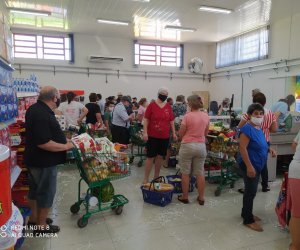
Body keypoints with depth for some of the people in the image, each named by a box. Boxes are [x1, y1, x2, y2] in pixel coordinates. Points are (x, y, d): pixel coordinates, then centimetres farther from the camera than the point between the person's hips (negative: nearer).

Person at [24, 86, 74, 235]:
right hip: (44, 162, -10)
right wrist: (66, 146, -21)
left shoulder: (35, 109, 5)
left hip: (35, 159, 10)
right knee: (46, 192, 5)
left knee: (35, 189, 22)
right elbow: (43, 143, -32)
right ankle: (41, 226, 21)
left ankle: (34, 218, 39)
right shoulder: (42, 115, -28)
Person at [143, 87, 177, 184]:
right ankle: (145, 179, 9)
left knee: (160, 157, 11)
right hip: (152, 136, -4)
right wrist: (145, 132, -11)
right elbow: (146, 119, -4)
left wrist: (174, 133, 8)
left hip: (165, 136, 4)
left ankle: (156, 177, 25)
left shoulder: (168, 106, 7)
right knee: (150, 157, 0)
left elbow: (171, 120, 12)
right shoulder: (152, 105, -3)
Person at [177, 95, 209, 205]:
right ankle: (201, 197, 20)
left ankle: (185, 197, 18)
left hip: (187, 145, -4)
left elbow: (181, 133, -7)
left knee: (185, 172, 8)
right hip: (201, 146, 4)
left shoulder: (187, 116, -14)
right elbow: (206, 133, 11)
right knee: (200, 173, 11)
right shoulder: (206, 116, 1)